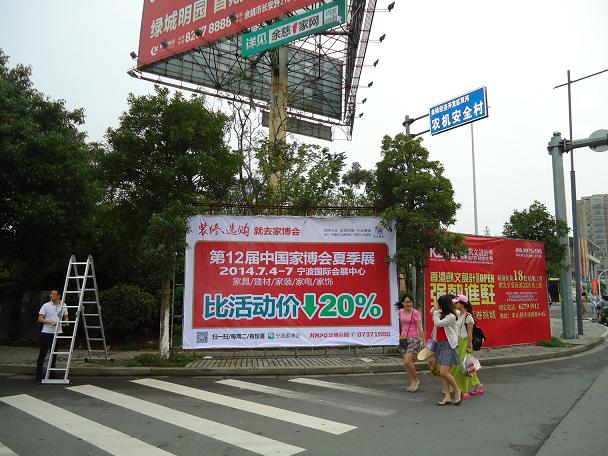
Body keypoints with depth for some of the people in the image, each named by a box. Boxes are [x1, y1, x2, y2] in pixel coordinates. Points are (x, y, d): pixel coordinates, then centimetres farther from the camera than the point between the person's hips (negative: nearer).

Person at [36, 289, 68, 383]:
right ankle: (39, 375, 1)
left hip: (58, 333, 4)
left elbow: (66, 317, 16)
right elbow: (40, 319, -6)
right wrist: (50, 321, -21)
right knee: (43, 353, -4)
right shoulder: (46, 306, -5)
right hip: (46, 332, -4)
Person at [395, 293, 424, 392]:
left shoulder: (415, 312, -11)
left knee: (407, 361, -13)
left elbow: (420, 328, -13)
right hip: (404, 339, 6)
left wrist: (424, 341, -17)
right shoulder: (400, 312, 6)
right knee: (406, 363, 7)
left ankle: (415, 380, 9)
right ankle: (411, 383, 19)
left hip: (414, 339, -6)